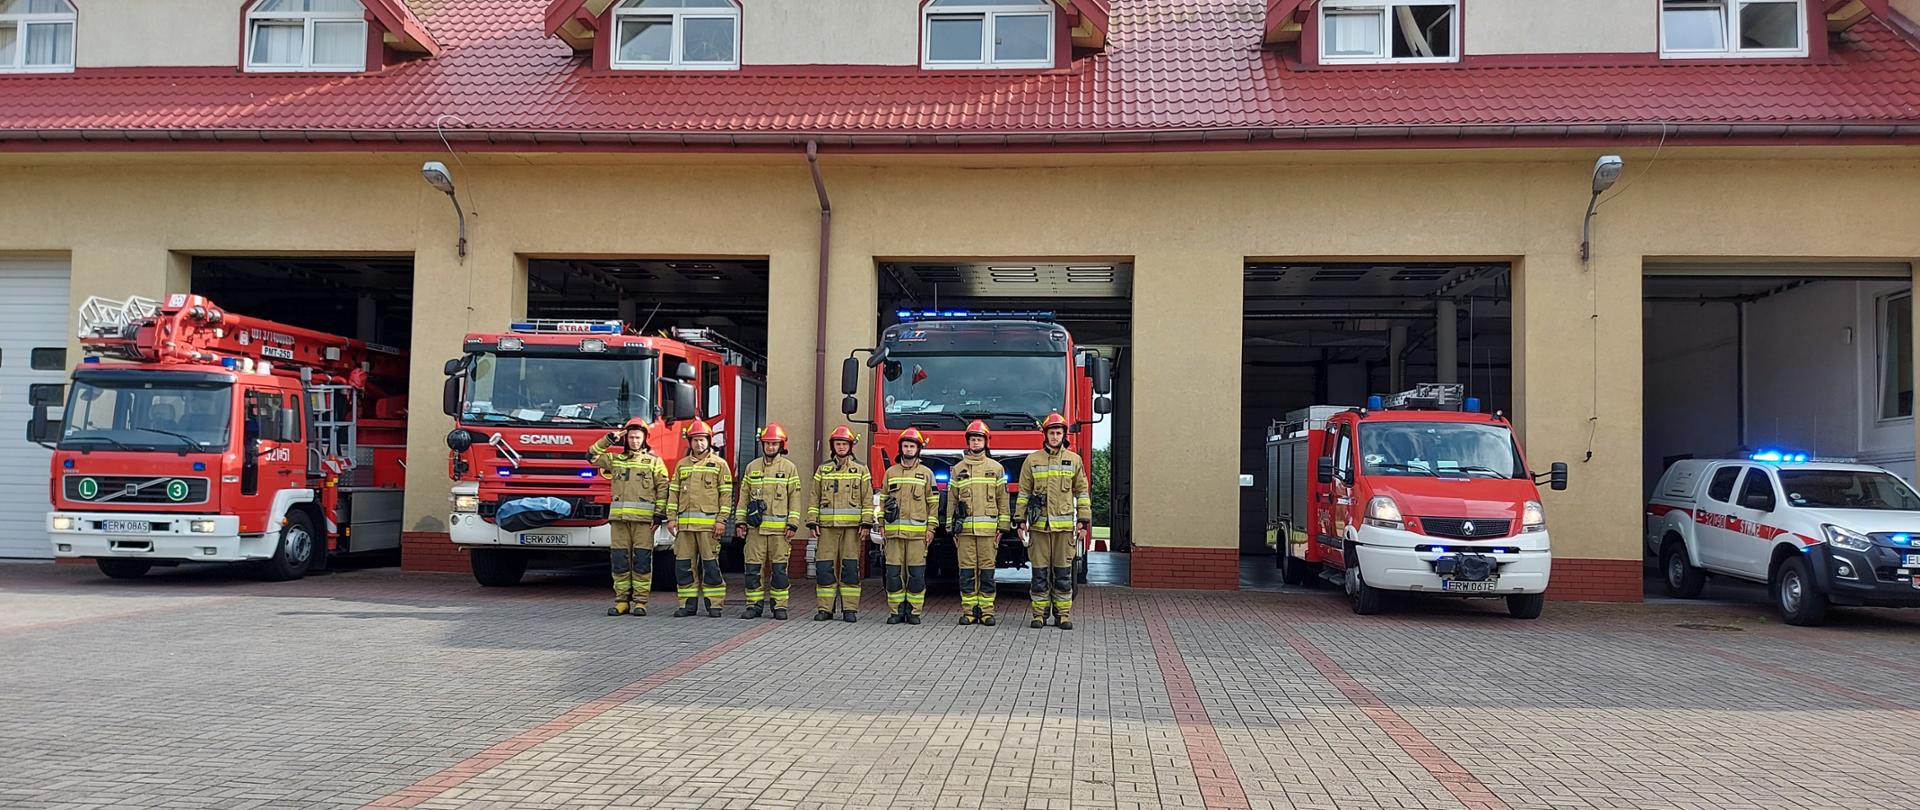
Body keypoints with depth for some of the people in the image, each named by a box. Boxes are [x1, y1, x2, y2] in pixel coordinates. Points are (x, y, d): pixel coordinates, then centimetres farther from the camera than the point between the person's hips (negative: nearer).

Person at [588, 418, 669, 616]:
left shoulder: (654, 461, 7)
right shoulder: (615, 459, 16)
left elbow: (662, 489, 2)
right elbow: (592, 456, 13)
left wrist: (659, 514, -5)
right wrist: (608, 440, 7)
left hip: (643, 518, -3)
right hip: (619, 517, 3)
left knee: (642, 560, -3)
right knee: (619, 560, 3)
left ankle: (640, 602, 2)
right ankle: (621, 601, 10)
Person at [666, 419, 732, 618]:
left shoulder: (719, 464, 4)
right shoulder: (682, 465, 15)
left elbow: (726, 494, 1)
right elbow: (673, 492, 14)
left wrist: (721, 520, -7)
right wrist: (671, 518, 5)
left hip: (708, 523, -4)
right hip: (685, 523, 4)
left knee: (710, 565, -3)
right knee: (683, 565, 3)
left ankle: (714, 605, 3)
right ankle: (688, 604, 11)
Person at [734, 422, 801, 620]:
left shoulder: (789, 468, 5)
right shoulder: (752, 467, 12)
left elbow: (795, 498, 2)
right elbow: (744, 496, 14)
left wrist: (792, 524, -5)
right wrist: (740, 521, 7)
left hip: (779, 528, -2)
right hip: (755, 528, 2)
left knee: (779, 568, 1)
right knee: (753, 567, 1)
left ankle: (779, 606, 8)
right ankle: (754, 605, 8)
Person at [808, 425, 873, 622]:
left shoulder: (861, 470, 8)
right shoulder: (822, 470, 13)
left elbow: (868, 499, 5)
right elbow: (815, 499, 12)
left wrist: (866, 523, -4)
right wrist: (812, 522, 3)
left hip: (852, 526, -1)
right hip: (827, 526, 2)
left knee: (850, 568, -1)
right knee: (824, 568, -1)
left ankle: (850, 609, 4)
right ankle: (824, 608, 6)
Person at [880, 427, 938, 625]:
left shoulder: (926, 473, 7)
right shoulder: (891, 472, 12)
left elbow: (933, 503, 6)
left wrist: (930, 529, -1)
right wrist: (882, 526, 7)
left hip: (917, 532, -1)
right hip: (893, 531, 2)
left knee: (916, 573, -2)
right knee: (894, 572, 0)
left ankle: (914, 611, 7)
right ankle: (896, 611, 8)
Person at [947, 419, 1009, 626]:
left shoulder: (996, 468, 9)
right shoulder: (958, 469, 11)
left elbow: (1003, 499, 9)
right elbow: (951, 500, 12)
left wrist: (1002, 527, 2)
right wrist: (951, 529, 7)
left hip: (988, 528, -1)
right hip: (965, 528, 1)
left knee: (987, 570, 0)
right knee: (967, 570, 0)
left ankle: (986, 611, 5)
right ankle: (969, 610, 6)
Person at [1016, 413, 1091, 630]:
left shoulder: (1074, 460, 8)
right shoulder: (1032, 460, 6)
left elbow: (1082, 492, 10)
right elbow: (1024, 493, 7)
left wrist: (1083, 520, 3)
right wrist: (1021, 521, 3)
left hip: (1064, 526, 0)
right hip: (1039, 525, 0)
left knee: (1063, 573, 3)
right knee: (1040, 572, 2)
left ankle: (1063, 614, 10)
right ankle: (1039, 614, 9)